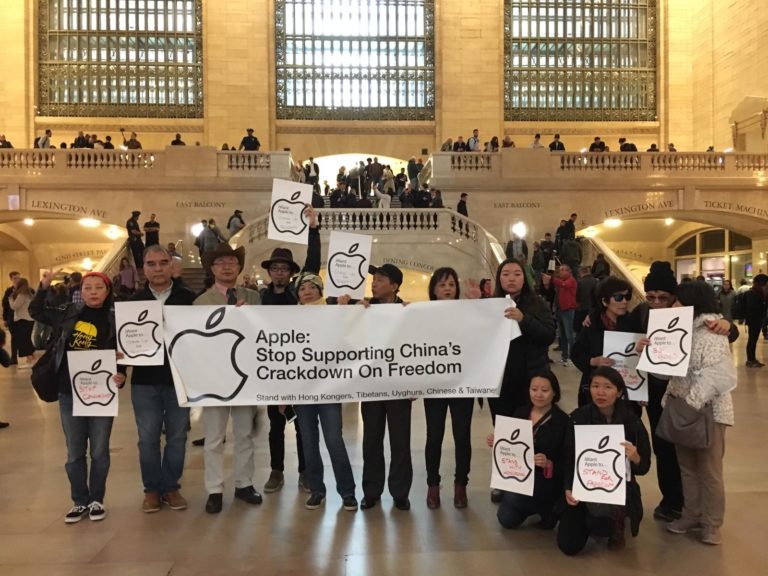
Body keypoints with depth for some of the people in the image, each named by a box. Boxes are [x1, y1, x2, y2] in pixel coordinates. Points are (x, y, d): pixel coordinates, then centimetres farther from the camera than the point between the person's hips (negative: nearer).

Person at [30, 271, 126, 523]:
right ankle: (80, 501, 27)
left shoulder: (114, 320, -5)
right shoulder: (68, 314, 2)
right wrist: (44, 287, -1)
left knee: (99, 451, 9)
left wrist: (121, 375, -25)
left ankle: (97, 500, 26)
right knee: (74, 453, 12)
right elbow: (36, 311, 14)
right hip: (69, 394, 2)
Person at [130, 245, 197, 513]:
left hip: (179, 378, -1)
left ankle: (171, 486, 23)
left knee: (177, 436, 9)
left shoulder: (188, 297, -1)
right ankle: (152, 488, 22)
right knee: (148, 438, 8)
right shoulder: (134, 300, 5)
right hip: (145, 380, 1)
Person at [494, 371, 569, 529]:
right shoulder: (521, 412, 1)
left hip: (546, 479, -5)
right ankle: (534, 507, 34)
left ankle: (549, 508, 7)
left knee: (514, 498, -25)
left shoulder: (562, 421, -14)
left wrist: (548, 464, -34)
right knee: (506, 520, 5)